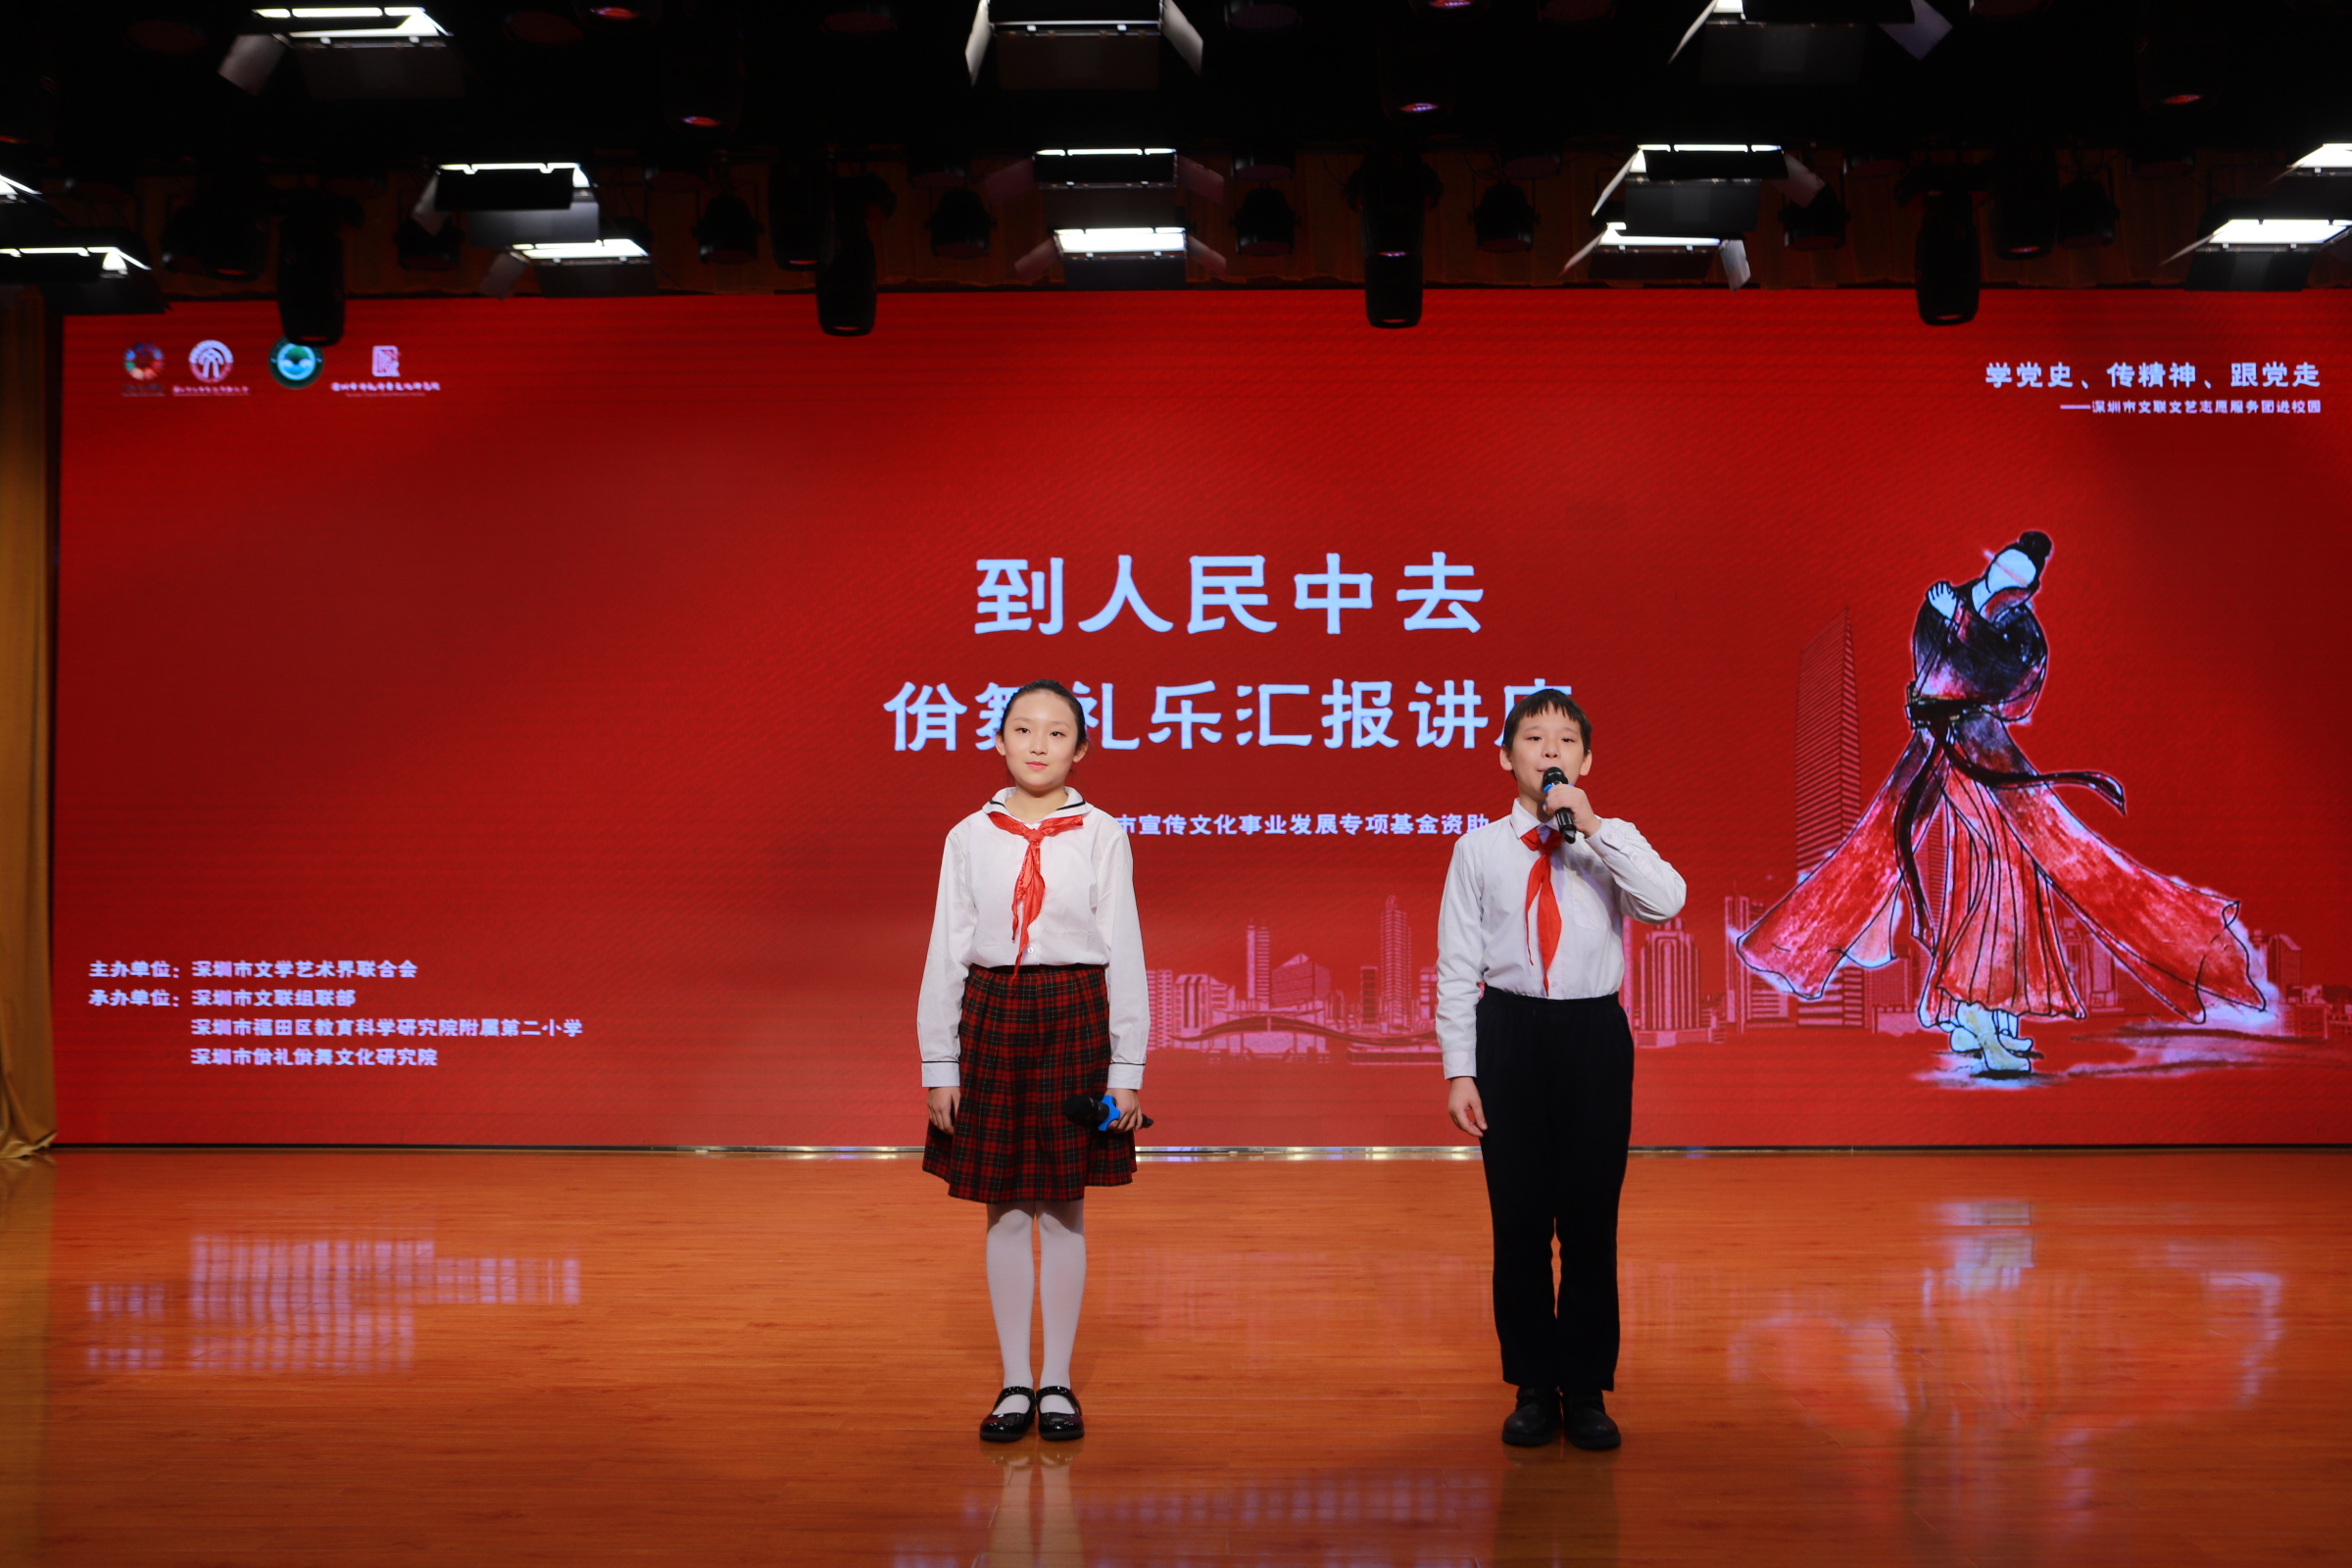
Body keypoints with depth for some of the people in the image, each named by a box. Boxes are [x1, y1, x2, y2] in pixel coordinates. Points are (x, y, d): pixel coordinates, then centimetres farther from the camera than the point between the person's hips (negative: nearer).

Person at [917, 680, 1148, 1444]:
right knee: (1006, 1211, 6)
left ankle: (1058, 1383, 15)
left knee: (1063, 1209, 5)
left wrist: (1127, 1068, -4)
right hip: (992, 1018, 1)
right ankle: (1015, 1385, 16)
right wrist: (938, 1064, 2)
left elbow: (1124, 954, -1)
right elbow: (946, 953, 5)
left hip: (1074, 1020, -1)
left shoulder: (1101, 836, -1)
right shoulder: (970, 837, 3)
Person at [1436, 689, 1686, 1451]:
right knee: (1518, 1218, 5)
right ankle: (1533, 1388, 18)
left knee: (1592, 1218, 4)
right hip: (1509, 1033, 0)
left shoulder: (1613, 841, 3)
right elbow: (1458, 965, 2)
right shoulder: (1480, 849, 2)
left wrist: (1593, 827, -20)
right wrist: (1459, 1071, -3)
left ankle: (1587, 1389, 16)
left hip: (1594, 1034, 0)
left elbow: (1666, 903, -18)